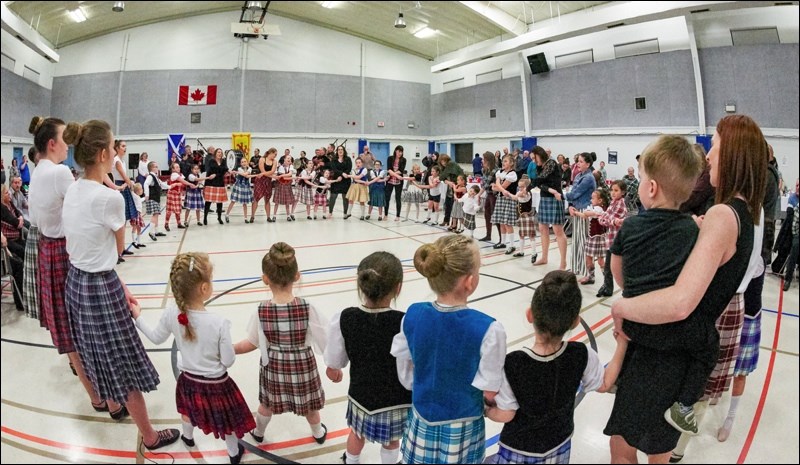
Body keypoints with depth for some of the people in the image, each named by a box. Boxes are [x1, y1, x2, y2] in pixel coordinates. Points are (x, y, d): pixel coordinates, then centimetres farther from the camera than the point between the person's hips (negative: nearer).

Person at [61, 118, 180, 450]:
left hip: (76, 282, 9)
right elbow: (119, 248, -5)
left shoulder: (72, 191, 1)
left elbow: (91, 247, 8)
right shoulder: (110, 199, -23)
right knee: (125, 366, 5)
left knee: (100, 356, 28)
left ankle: (112, 403, 52)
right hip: (101, 288, -8)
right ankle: (150, 437, 21)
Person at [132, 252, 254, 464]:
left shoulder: (170, 314, -20)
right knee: (226, 421, 22)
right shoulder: (219, 323, -32)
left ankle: (188, 437, 64)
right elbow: (228, 361, -22)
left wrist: (137, 317, 15)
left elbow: (156, 338, 1)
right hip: (216, 385, -4)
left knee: (188, 409, 36)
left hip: (188, 380, 5)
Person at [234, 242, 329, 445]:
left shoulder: (261, 311, -21)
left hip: (273, 366, 1)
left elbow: (252, 343, -9)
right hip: (302, 365, -1)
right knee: (308, 403, 24)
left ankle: (258, 432, 54)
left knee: (267, 402, 28)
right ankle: (318, 432, 50)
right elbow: (325, 342, -18)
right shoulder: (306, 309, -26)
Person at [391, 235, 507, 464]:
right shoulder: (488, 329, -27)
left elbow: (406, 377, -3)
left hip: (421, 424, 3)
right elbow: (489, 393, -18)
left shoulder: (412, 315, -15)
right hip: (462, 431, -2)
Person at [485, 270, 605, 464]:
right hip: (560, 449, 3)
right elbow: (604, 384, -3)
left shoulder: (512, 364, -33)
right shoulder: (582, 356, -24)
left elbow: (504, 415, -20)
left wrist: (484, 410, 1)